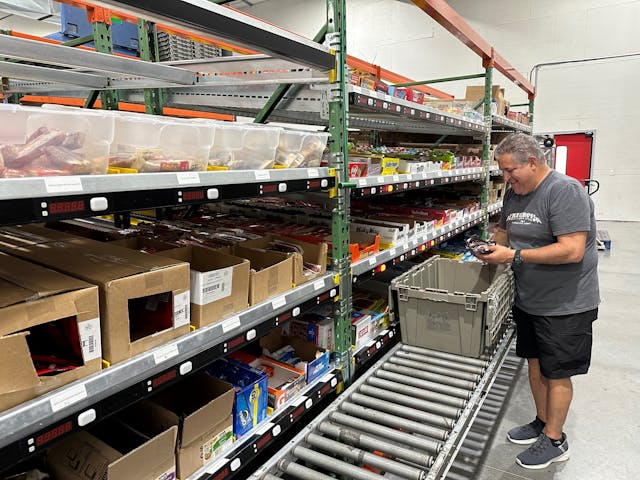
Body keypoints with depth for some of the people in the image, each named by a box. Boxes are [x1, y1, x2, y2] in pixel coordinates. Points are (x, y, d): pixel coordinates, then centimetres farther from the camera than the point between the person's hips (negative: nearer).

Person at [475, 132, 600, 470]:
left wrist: (515, 255, -26)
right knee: (535, 364, 18)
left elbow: (572, 251, -28)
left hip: (564, 305, -7)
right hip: (528, 300, 8)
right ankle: (542, 422, 37)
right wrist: (493, 247, -3)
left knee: (556, 373, 6)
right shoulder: (514, 192, 5)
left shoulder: (565, 191, -21)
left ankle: (554, 441, 24)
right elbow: (505, 230, 19)